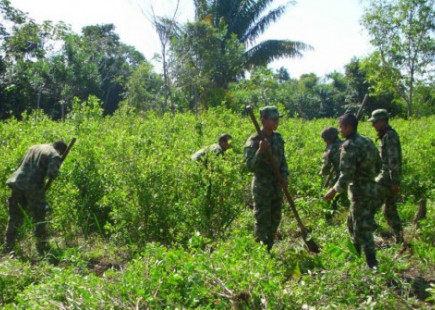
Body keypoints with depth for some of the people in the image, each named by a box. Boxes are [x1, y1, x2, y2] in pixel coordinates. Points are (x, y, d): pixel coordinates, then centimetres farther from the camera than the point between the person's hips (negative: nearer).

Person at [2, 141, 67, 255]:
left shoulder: (34, 147, 20)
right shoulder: (55, 156, -3)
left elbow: (22, 165, 22)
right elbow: (52, 173, -18)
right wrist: (56, 173, 3)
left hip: (17, 183, 6)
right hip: (33, 187, -6)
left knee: (14, 217, 15)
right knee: (39, 218, 9)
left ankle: (8, 247, 17)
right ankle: (42, 247, 15)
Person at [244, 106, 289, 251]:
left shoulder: (278, 138, 6)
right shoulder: (254, 141, -15)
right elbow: (250, 166, -21)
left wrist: (284, 176, 0)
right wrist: (260, 151, -34)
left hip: (277, 186, 7)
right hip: (262, 186, -7)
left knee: (275, 220, 14)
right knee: (262, 222, -2)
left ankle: (269, 249, 29)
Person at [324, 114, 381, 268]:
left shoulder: (349, 146, -18)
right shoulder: (368, 141, 10)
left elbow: (346, 174, -22)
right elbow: (378, 166, 17)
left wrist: (334, 191, -11)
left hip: (360, 192, -9)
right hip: (372, 189, 9)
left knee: (363, 229, -1)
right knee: (352, 223, 23)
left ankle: (372, 265, 3)